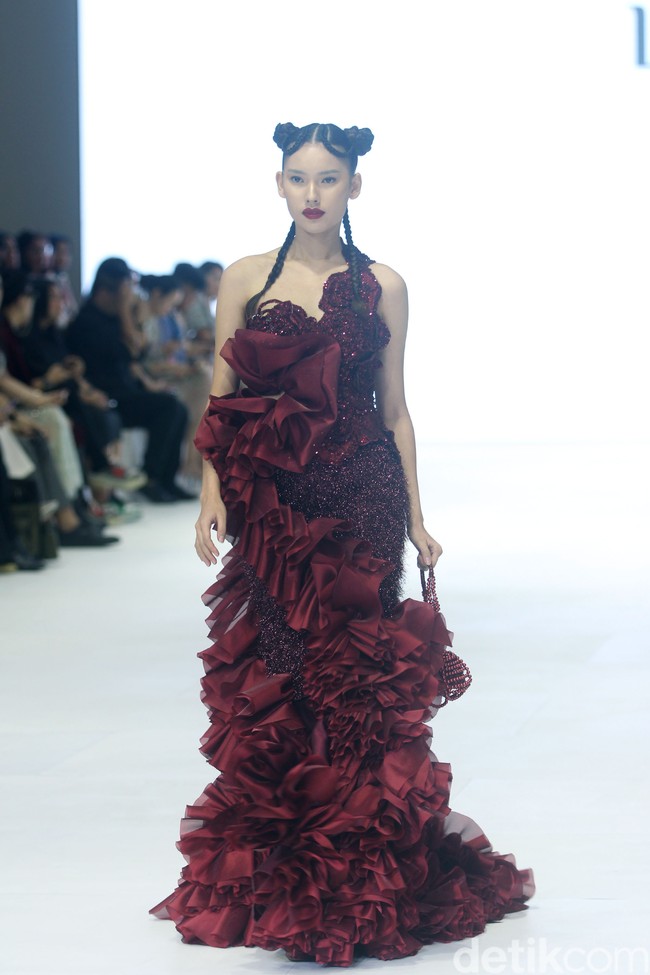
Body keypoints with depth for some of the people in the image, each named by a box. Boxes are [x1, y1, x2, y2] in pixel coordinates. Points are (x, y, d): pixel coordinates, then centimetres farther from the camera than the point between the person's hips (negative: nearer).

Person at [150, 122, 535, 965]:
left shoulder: (381, 288, 6)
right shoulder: (245, 279, 6)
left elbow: (394, 409, 8)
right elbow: (221, 401, 5)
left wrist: (416, 516, 5)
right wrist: (212, 494, -6)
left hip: (357, 501, -1)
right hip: (269, 503, 1)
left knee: (353, 680, -3)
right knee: (269, 683, 2)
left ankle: (355, 881, 6)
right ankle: (273, 876, 11)